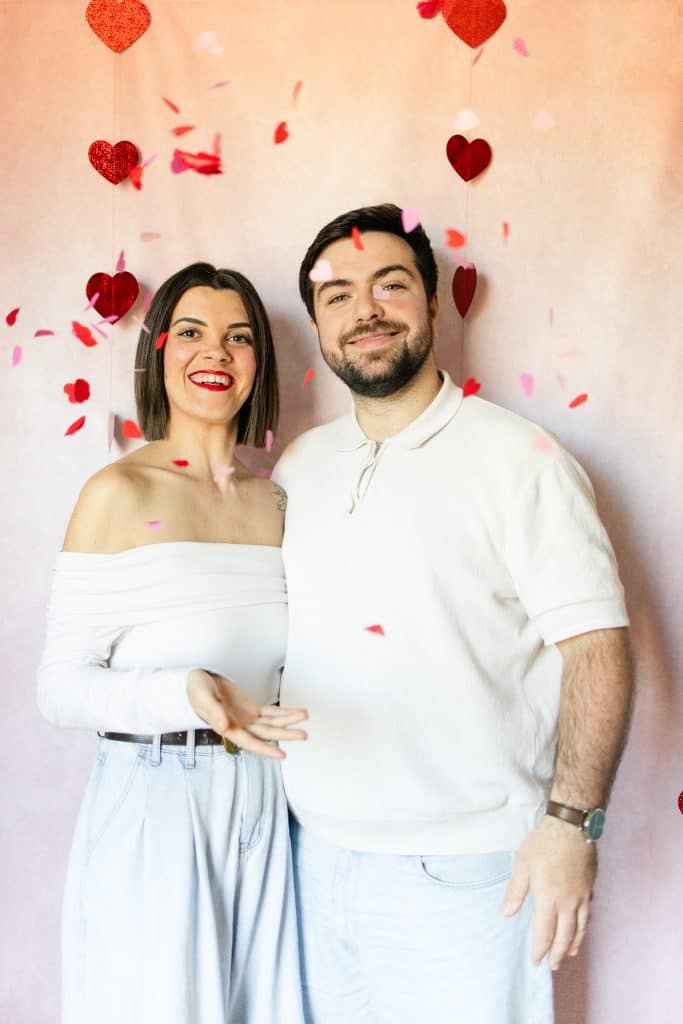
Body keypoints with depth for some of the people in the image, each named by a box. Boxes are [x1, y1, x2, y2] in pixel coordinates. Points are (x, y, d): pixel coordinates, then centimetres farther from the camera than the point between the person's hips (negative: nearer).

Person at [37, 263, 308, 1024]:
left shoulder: (274, 502, 7)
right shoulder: (119, 492, -10)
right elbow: (61, 688, -12)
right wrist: (186, 694, -27)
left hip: (263, 810, 6)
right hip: (155, 810, -5)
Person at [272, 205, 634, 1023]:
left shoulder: (516, 458, -10)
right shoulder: (295, 468, 7)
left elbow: (596, 646, -13)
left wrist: (571, 821, -20)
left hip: (459, 867, -5)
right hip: (315, 854, 5)